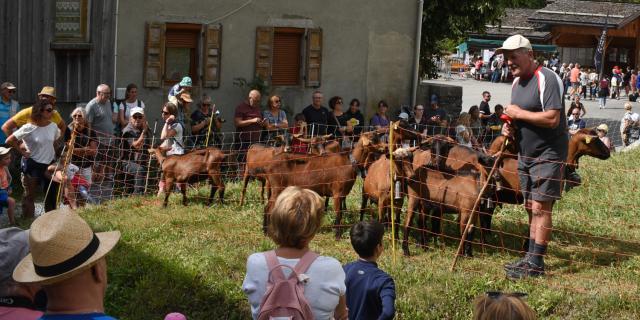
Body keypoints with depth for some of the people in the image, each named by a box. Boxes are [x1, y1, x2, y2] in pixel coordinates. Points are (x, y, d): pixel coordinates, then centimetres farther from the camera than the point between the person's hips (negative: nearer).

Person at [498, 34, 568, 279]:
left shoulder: (547, 79, -17)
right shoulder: (517, 82, 12)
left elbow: (552, 119, -26)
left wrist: (518, 113, -18)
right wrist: (509, 126, 2)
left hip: (548, 155, -9)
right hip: (526, 155, 9)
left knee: (540, 208, -10)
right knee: (531, 208, 13)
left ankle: (536, 264, -7)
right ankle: (531, 257, 21)